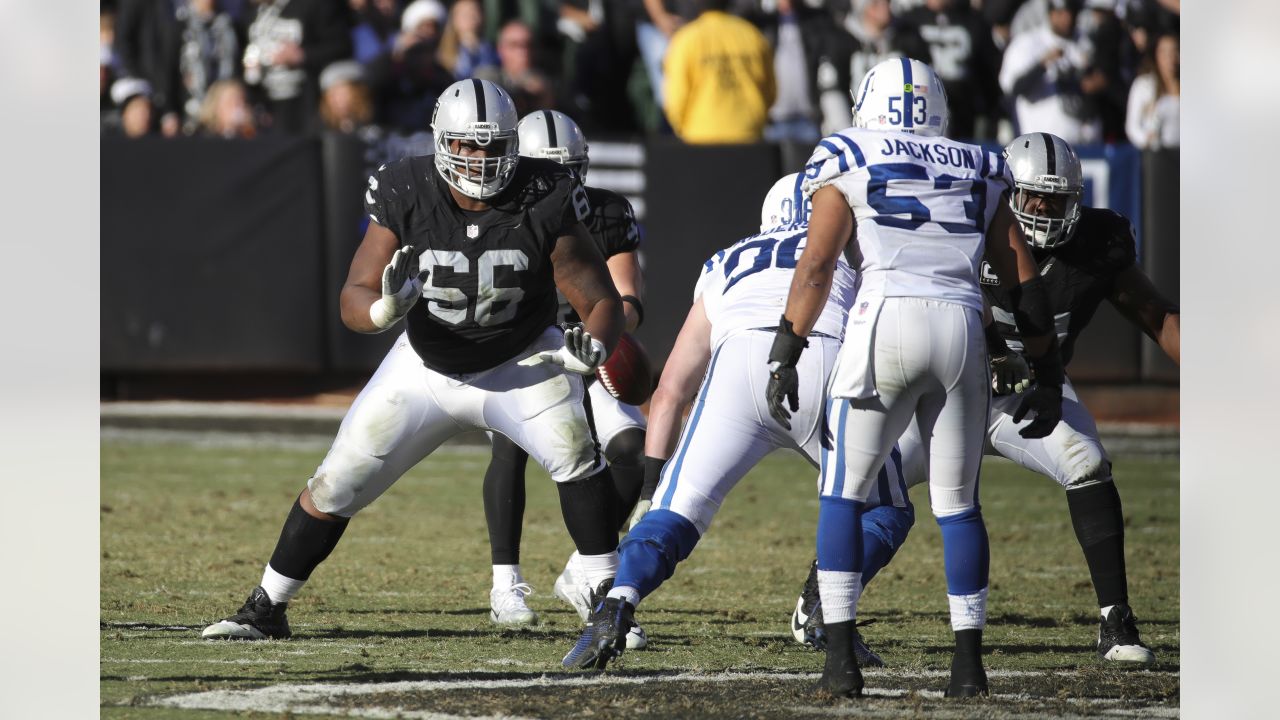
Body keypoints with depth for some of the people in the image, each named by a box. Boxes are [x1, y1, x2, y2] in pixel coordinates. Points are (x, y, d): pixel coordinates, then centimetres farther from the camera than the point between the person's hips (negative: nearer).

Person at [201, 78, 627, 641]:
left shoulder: (543, 204, -20)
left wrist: (592, 347, -36)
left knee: (576, 455, -27)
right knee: (337, 484, -1)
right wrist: (385, 308, -38)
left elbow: (603, 302, -14)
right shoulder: (406, 199, -19)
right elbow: (353, 303, -14)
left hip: (521, 363, -1)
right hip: (427, 367, 1)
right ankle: (265, 610, 17)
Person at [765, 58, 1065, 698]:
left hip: (886, 323, -3)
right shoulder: (980, 172, 21)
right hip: (962, 332, 3)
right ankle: (969, 662, 12)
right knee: (957, 505, 15)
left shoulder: (849, 162, 10)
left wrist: (785, 354, -1)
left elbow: (817, 265, -2)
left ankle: (841, 660, 3)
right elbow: (1023, 280, 18)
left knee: (842, 495, 10)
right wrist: (1046, 374, 22)